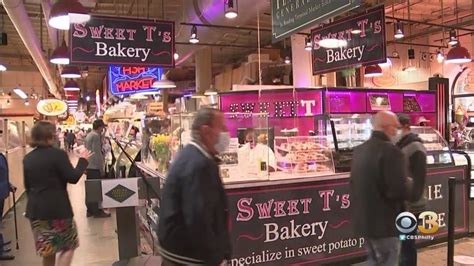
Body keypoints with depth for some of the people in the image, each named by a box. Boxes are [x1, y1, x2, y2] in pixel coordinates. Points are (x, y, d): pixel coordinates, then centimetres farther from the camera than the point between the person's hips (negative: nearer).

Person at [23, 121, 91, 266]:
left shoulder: (27, 158, 6)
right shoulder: (58, 154, -14)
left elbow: (27, 186, 14)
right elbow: (73, 178, -14)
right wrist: (83, 160, -2)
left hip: (36, 208, 7)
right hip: (57, 208, -6)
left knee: (48, 249, 18)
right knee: (68, 246, 8)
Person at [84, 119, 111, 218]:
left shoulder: (88, 135, 14)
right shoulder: (96, 136, -15)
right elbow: (97, 153, -19)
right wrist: (102, 169, -15)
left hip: (88, 166, 9)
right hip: (95, 167, -9)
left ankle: (90, 210, 21)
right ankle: (97, 211, 4)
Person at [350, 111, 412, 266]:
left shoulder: (359, 150, 8)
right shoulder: (390, 151, -19)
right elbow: (400, 191, -25)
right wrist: (408, 184, -5)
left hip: (364, 220, 8)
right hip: (384, 224, -8)